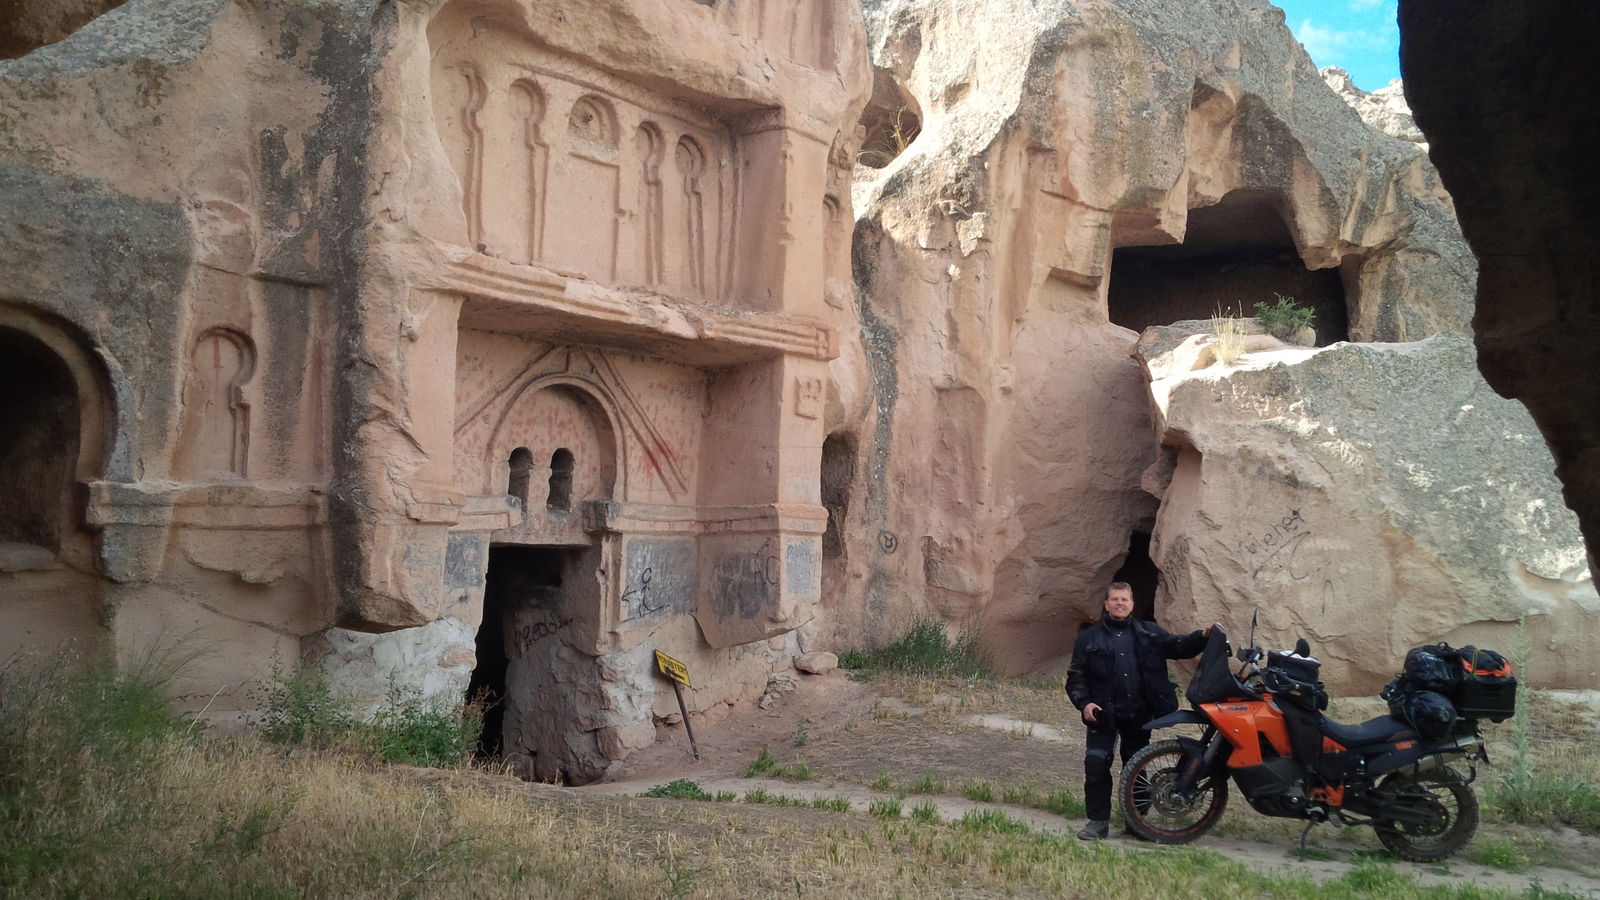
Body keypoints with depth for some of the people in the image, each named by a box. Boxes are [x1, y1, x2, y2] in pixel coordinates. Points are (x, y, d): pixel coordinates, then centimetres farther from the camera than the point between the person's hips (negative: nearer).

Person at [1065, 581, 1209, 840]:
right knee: (1096, 765, -10)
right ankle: (1098, 820, 1)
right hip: (1104, 714, -2)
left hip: (1139, 715, 2)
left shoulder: (1150, 633, 10)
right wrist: (1084, 703, -12)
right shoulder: (1090, 638, 5)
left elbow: (1178, 646, -2)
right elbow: (1076, 676, 3)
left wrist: (1202, 637, -20)